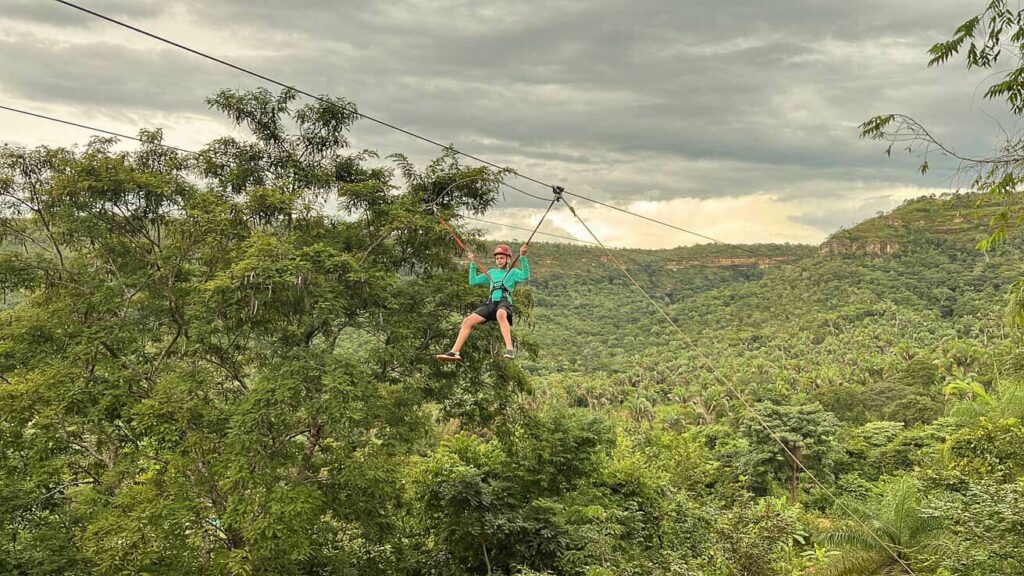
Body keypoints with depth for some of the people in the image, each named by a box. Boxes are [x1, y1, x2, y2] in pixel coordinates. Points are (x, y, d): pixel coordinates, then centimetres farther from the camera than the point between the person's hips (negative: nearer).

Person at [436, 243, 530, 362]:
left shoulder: (513, 272, 13)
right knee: (468, 320, -11)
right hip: (491, 303, 6)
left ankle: (509, 349, -52)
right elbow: (473, 281, 27)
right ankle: (454, 352, -9)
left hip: (504, 302, -6)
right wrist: (473, 263, 21)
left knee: (500, 314, -42)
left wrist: (522, 257, -16)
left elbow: (525, 276, -8)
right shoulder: (491, 273, 28)